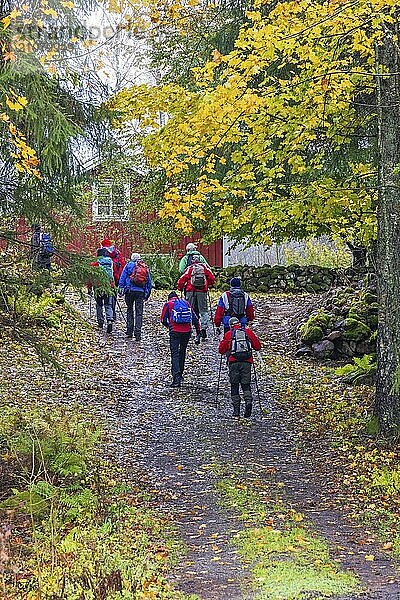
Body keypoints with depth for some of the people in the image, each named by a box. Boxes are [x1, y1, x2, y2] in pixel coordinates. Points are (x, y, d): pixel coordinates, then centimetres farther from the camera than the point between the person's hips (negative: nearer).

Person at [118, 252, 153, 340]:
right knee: (139, 313, 2)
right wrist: (147, 294, 22)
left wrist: (120, 289, 1)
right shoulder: (146, 267, 14)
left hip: (130, 291, -1)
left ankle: (129, 332, 11)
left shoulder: (129, 265, 6)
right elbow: (150, 282, 16)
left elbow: (122, 277, 0)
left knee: (130, 310, 12)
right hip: (141, 292, 1)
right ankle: (138, 334, -6)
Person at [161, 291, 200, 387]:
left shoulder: (168, 304, 8)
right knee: (182, 352, 19)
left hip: (175, 332, -3)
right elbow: (195, 318, 12)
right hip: (187, 331, 3)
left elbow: (163, 320, 7)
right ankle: (180, 375, 28)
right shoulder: (186, 302, 16)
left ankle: (176, 377, -18)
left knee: (175, 354, -4)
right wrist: (198, 330, 17)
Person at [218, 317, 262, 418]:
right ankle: (248, 401, -18)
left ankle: (236, 409, 3)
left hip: (234, 362, -1)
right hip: (247, 361, 1)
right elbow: (258, 346, 13)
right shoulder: (248, 332, 11)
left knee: (234, 386, 8)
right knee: (246, 385, 9)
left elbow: (221, 350, 8)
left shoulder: (228, 334, 6)